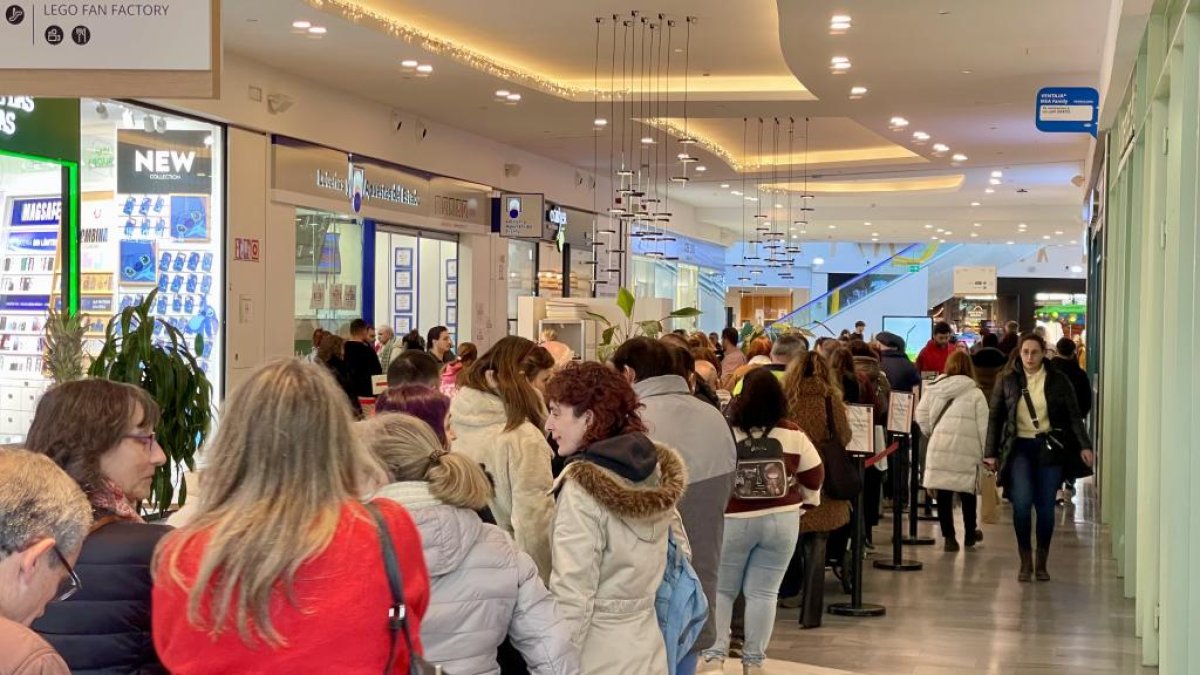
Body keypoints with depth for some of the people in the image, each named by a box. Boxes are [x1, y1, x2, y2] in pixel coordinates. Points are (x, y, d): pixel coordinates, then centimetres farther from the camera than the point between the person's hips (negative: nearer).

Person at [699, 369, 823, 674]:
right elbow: (814, 477, 4)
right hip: (781, 520, 2)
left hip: (732, 520, -2)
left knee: (720, 589, 11)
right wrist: (802, 499, 22)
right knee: (763, 592, 8)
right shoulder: (793, 436, -4)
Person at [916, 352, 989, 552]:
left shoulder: (934, 388, 6)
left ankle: (948, 536, 5)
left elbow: (921, 415, 6)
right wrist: (985, 453, 4)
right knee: (967, 492, 13)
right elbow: (983, 426, -3)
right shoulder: (975, 394, -1)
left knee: (943, 493, 6)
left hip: (939, 446, 1)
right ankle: (970, 535, 25)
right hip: (966, 449, -1)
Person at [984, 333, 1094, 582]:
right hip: (1020, 447, 0)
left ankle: (1042, 563, 16)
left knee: (1046, 506, 1)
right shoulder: (1007, 381, 4)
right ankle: (1025, 561, -1)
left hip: (1049, 447, 0)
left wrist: (1084, 446, -10)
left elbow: (1074, 415, 2)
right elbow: (995, 417, 7)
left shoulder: (1058, 381, 2)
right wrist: (991, 452, 2)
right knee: (1022, 502, -16)